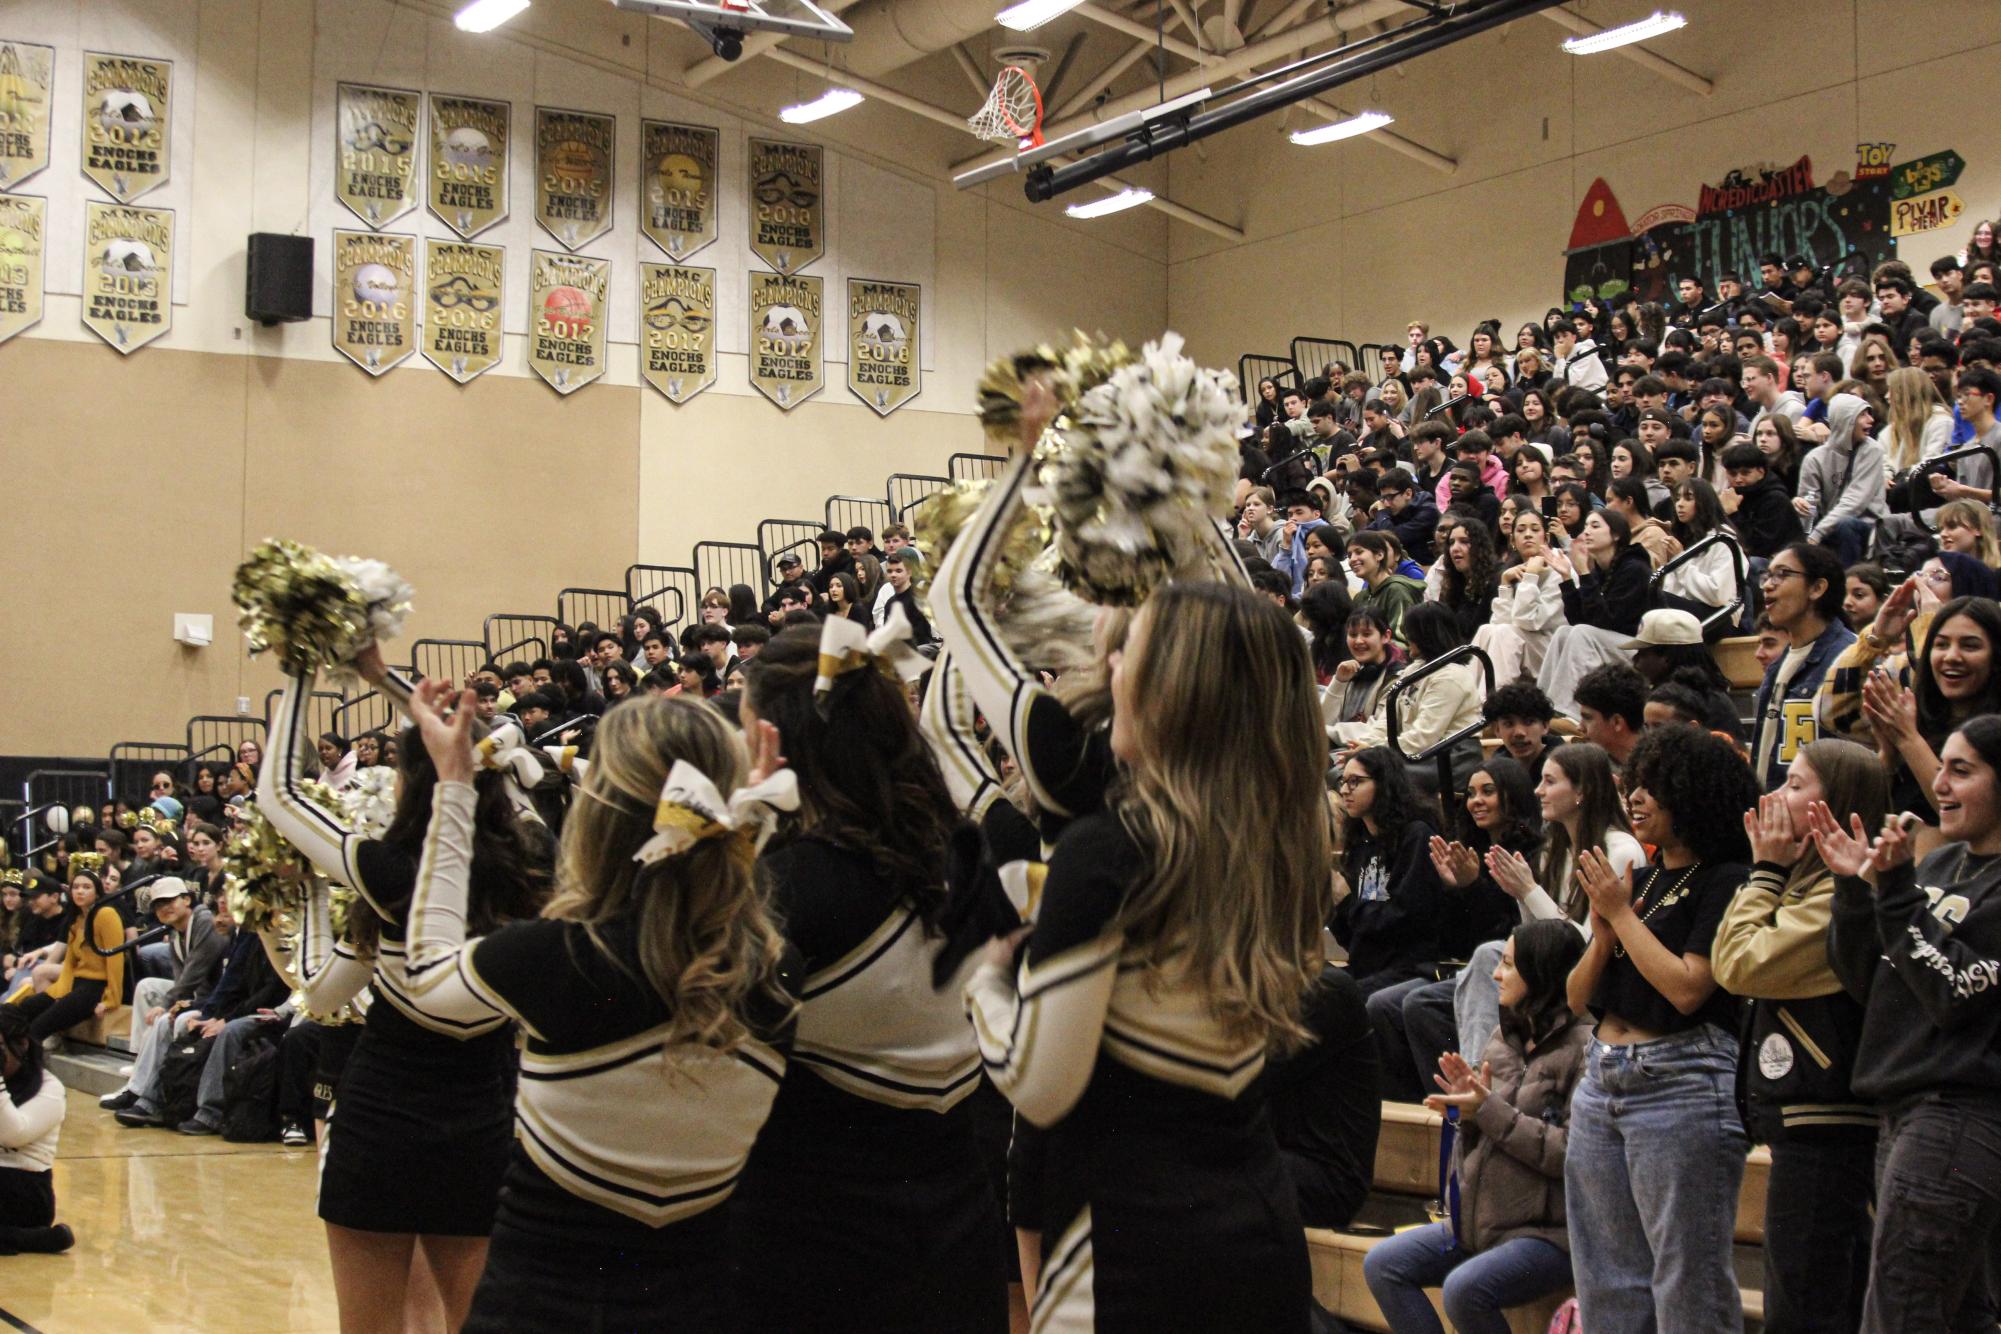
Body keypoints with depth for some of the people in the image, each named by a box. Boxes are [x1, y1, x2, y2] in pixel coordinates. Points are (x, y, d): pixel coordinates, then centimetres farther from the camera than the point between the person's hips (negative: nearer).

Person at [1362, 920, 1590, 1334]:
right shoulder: (1505, 1037, 11)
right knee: (1382, 1265, -6)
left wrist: (1490, 1111, -16)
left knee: (1465, 1288, -31)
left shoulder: (1582, 1048, -11)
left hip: (1547, 1232, -8)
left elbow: (1572, 1153, -20)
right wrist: (1466, 1107, -5)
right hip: (1478, 1222, 8)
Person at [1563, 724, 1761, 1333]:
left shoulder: (1725, 882, -7)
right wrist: (1603, 935, -4)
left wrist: (1622, 914, -9)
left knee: (1687, 1283, -4)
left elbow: (1687, 988, -18)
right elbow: (1578, 997, 14)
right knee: (1606, 1283, 12)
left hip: (1681, 1085, -8)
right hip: (1602, 1079, 8)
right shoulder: (1637, 878, 16)